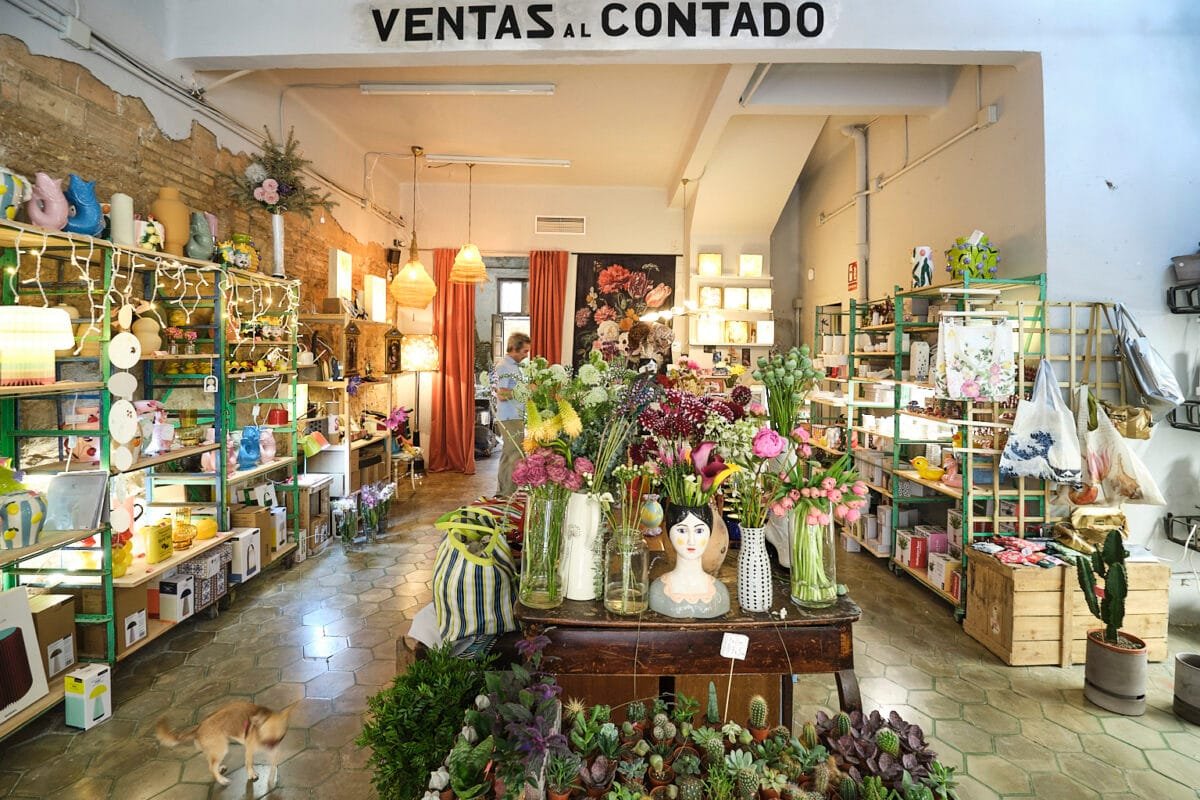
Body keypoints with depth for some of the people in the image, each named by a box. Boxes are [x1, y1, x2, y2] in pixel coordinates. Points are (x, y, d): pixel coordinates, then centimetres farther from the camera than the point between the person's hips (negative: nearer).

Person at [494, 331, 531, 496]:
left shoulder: (514, 365, 15)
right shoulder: (504, 366, -14)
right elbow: (502, 395, -21)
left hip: (516, 417, 10)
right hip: (510, 417, -10)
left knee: (508, 454, 14)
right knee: (516, 455, -8)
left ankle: (502, 491, 22)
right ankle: (510, 493, -3)